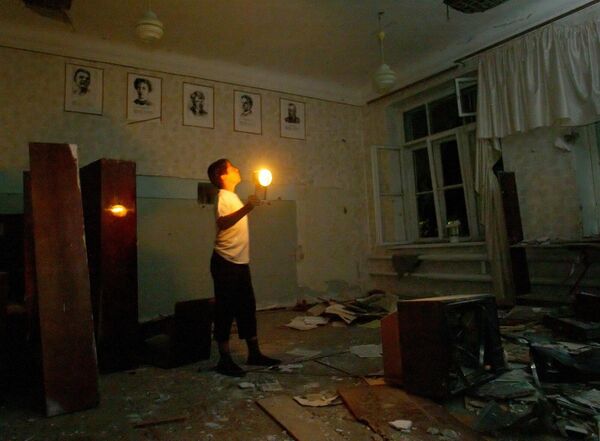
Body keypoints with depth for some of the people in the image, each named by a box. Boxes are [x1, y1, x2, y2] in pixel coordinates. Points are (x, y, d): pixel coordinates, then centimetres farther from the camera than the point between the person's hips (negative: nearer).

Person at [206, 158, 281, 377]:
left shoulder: (233, 197, 18)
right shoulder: (223, 196, -11)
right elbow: (222, 222, -33)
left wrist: (250, 207, 32)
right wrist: (246, 208, -40)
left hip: (240, 262, 9)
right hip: (226, 262, -9)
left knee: (247, 308, 13)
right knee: (226, 310, -2)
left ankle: (254, 353, 23)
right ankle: (224, 360, 7)